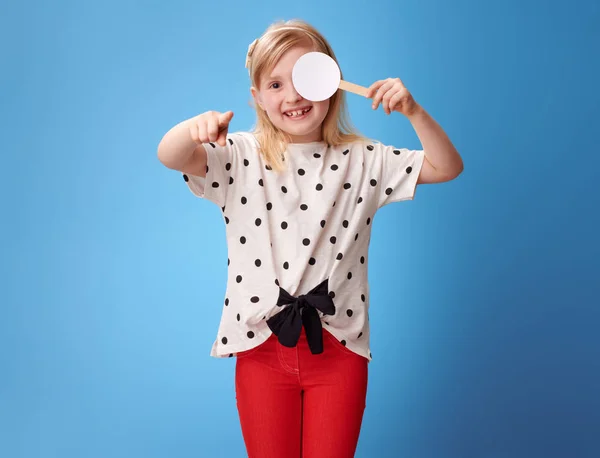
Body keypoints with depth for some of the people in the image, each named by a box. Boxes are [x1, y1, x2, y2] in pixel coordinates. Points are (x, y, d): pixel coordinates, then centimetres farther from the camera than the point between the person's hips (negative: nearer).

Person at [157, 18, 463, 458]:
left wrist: (413, 111, -16)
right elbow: (170, 156, -17)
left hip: (338, 345, 1)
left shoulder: (362, 159, 1)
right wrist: (197, 124, -39)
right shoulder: (240, 157, -2)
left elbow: (447, 167, 0)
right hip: (262, 345, 0)